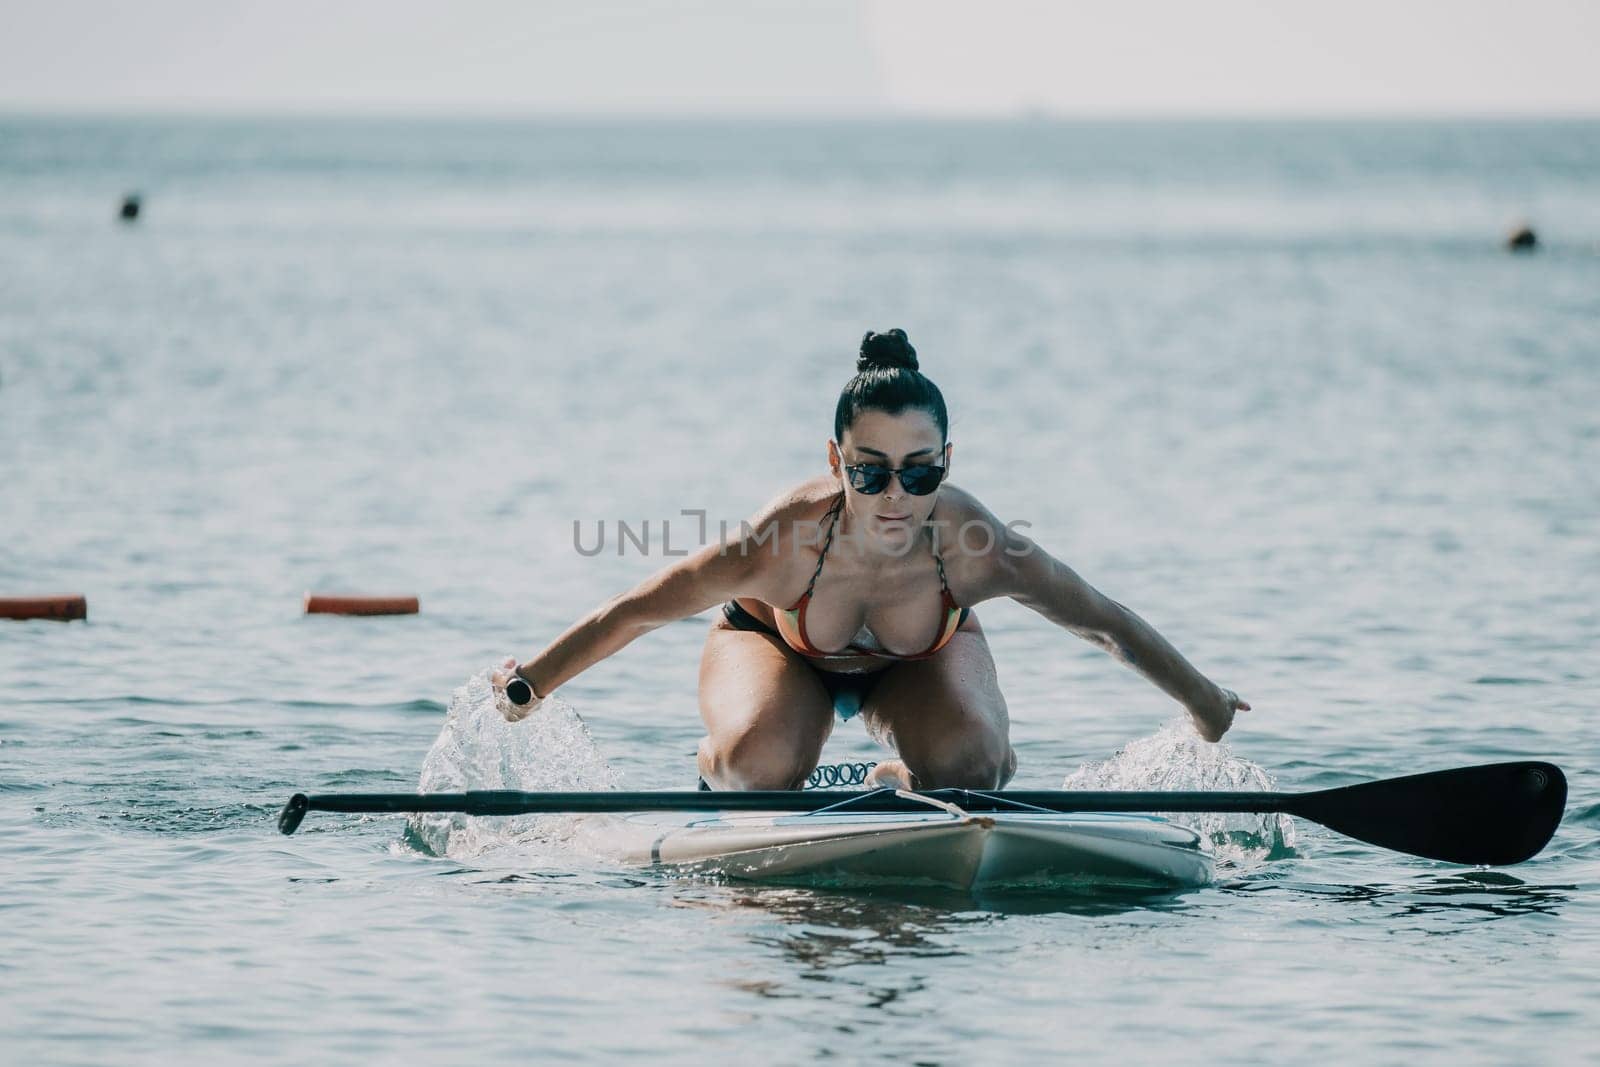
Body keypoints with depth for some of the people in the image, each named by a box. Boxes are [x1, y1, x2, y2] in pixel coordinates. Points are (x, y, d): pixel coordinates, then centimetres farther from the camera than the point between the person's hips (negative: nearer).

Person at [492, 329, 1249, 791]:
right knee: (762, 765, -31)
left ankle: (897, 786, 11)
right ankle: (717, 763, 8)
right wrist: (531, 686, -18)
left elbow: (1107, 623, -20)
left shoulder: (974, 550, -37)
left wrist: (1203, 703, -6)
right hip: (778, 646, -1)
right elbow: (636, 612, -26)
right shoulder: (783, 544, -41)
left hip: (922, 660, 2)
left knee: (967, 766, -27)